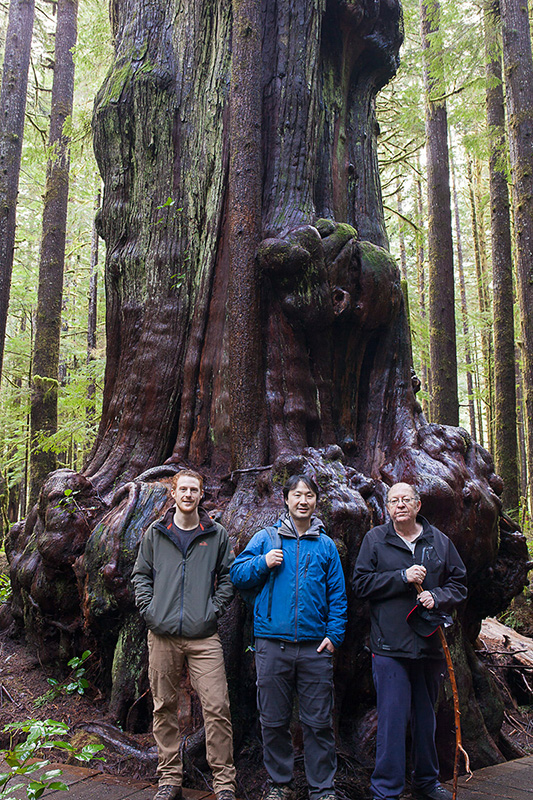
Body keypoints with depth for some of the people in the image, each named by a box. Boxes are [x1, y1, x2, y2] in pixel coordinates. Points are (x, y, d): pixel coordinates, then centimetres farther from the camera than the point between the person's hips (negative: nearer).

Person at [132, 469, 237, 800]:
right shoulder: (155, 533, 9)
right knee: (164, 709, 10)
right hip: (163, 635, 2)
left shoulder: (217, 534, 6)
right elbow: (141, 574, 13)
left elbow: (228, 576, 9)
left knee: (217, 708, -5)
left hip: (204, 636, -1)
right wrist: (149, 609, 0)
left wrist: (214, 609, -3)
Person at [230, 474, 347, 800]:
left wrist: (334, 635, -2)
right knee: (274, 721, 10)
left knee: (319, 723, 5)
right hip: (273, 645, 0)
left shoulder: (326, 545, 9)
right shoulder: (266, 538, 6)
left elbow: (338, 595, 8)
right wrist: (263, 563, -10)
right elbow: (237, 574, 6)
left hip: (315, 647, 0)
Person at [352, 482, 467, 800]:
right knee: (392, 718, -4)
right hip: (390, 645, -3)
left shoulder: (439, 541, 8)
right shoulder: (375, 539, 1)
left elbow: (459, 583, 11)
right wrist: (403, 578, -15)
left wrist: (436, 597, -9)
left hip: (430, 642, 3)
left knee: (426, 717, 17)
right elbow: (362, 583, -5)